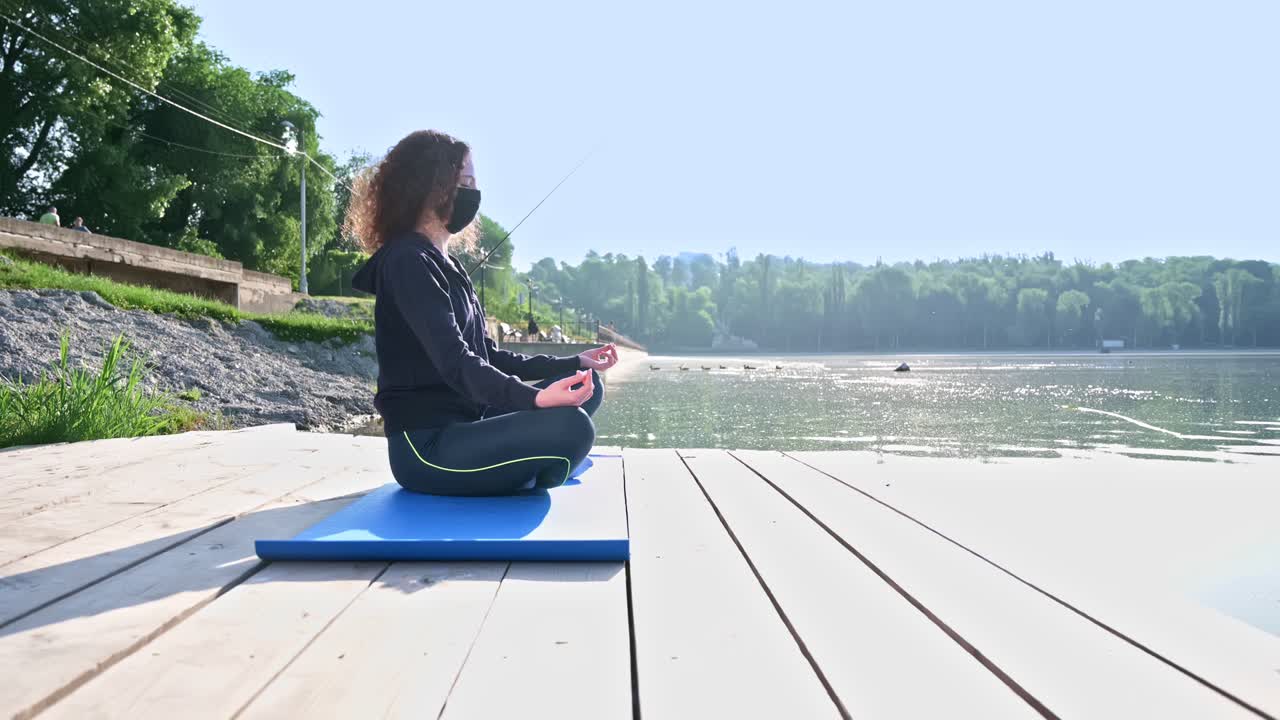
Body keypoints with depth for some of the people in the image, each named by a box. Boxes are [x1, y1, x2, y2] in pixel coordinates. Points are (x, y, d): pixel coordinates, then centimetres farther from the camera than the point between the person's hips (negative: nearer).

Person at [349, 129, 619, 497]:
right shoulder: (408, 261, -13)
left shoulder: (446, 264, 17)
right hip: (425, 445, -10)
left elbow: (488, 357, 20)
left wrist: (572, 363, 18)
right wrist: (535, 398, -41)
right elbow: (455, 364, -26)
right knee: (569, 425, -30)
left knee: (587, 387, 11)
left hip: (462, 428, 10)